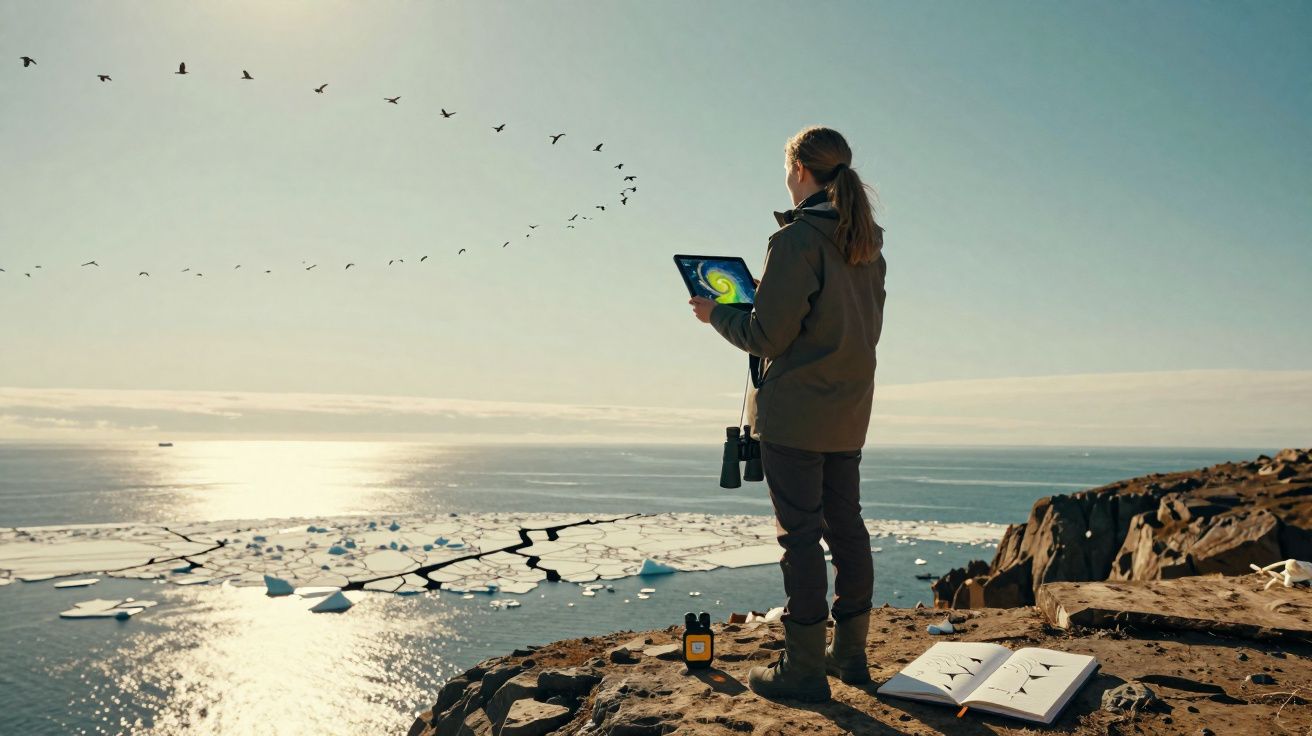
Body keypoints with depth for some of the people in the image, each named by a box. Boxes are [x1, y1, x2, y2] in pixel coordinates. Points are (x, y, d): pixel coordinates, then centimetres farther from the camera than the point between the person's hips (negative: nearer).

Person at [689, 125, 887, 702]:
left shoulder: (796, 239, -14)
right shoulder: (868, 244, 11)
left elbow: (768, 336, -16)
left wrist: (716, 314, 3)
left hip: (794, 411, -8)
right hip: (849, 410, 8)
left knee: (800, 534, -2)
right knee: (845, 526, 14)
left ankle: (803, 668, 6)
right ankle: (849, 653, 24)